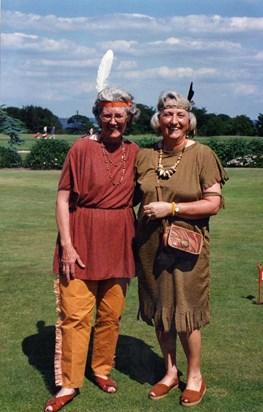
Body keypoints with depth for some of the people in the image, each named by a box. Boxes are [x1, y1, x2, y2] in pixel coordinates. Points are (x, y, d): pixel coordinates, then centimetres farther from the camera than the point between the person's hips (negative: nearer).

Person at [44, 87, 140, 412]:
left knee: (111, 314, 12)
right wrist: (67, 244, -13)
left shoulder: (134, 152, 6)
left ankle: (102, 370, 31)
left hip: (118, 241, 4)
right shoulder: (82, 148, -6)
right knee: (75, 314, -3)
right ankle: (68, 384, 9)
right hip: (83, 239, -4)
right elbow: (63, 198, -7)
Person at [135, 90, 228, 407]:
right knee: (159, 311, 12)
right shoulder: (144, 156, 3)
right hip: (150, 246, 4)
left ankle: (195, 376, 25)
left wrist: (171, 208, -17)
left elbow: (213, 203, -12)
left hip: (187, 246, -4)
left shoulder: (202, 155, -7)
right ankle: (170, 372, 32)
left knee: (185, 313, 3)